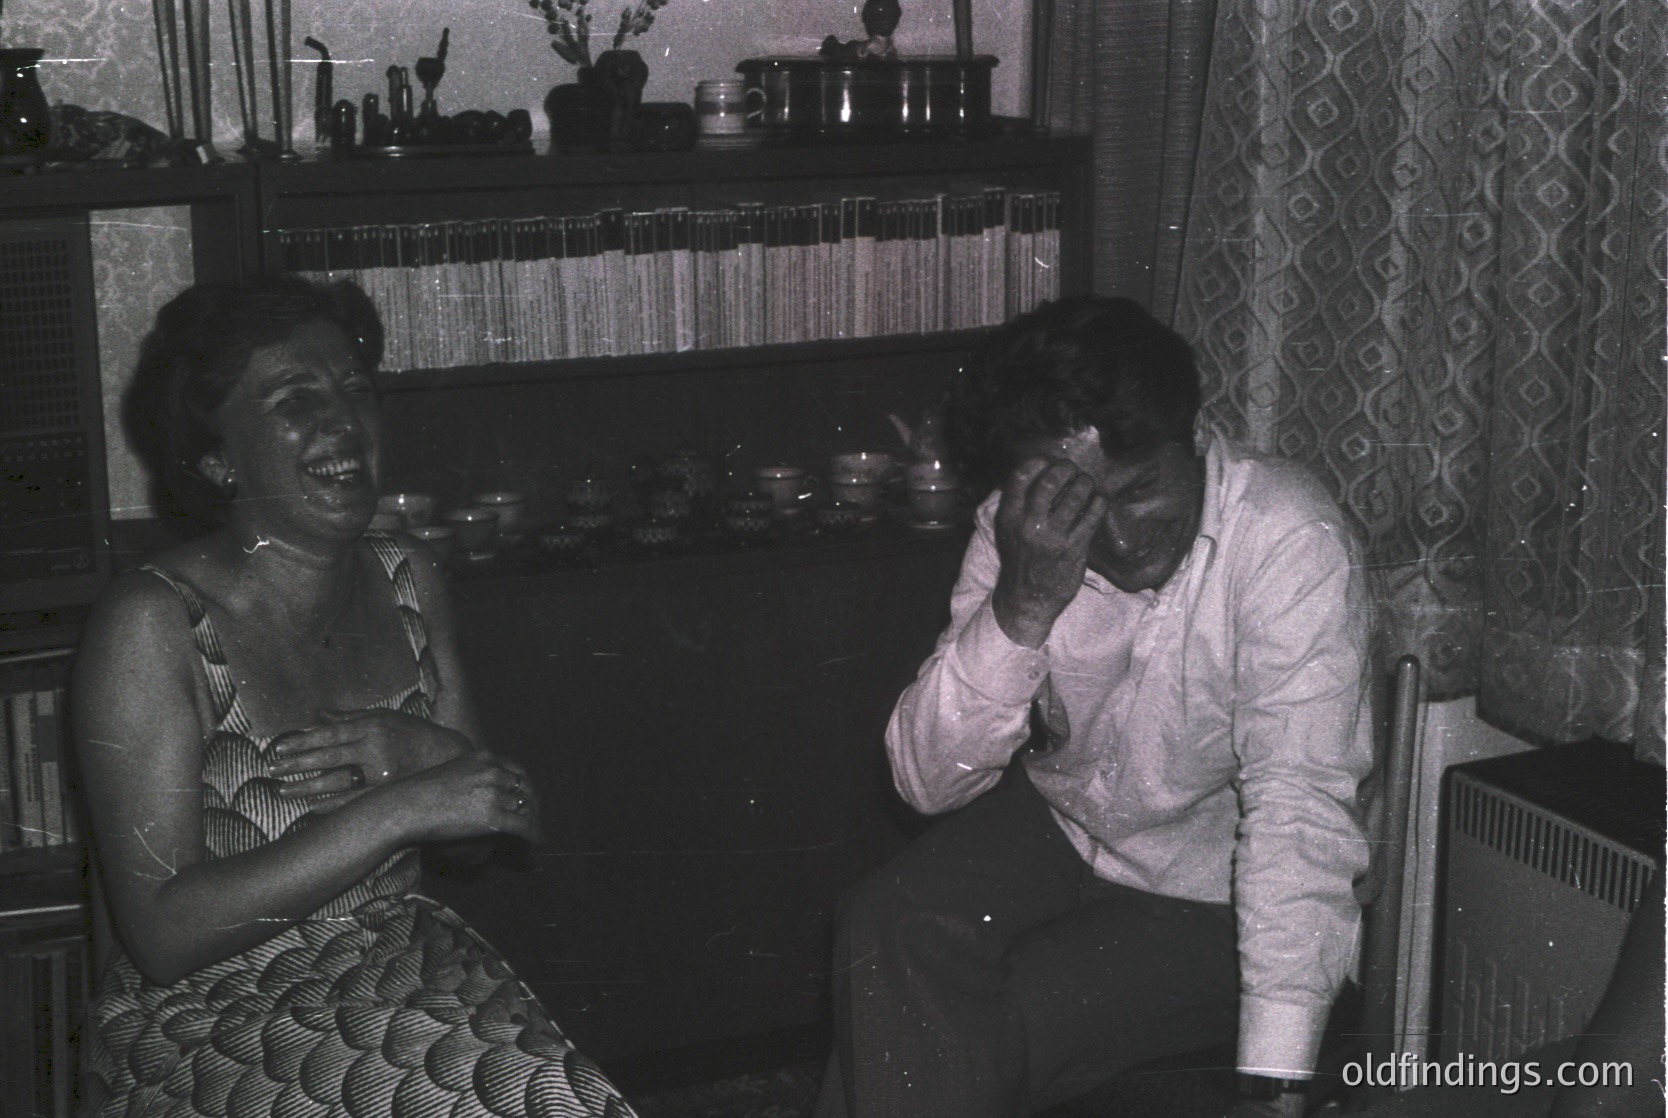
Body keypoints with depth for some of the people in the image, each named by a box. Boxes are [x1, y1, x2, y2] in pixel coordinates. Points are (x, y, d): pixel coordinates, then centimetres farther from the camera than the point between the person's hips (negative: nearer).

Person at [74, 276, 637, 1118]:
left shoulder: (409, 582, 5)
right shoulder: (149, 625, -13)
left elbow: (488, 822, 11)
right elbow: (162, 933, -18)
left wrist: (414, 746, -11)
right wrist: (399, 810, -22)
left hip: (403, 970, 5)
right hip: (204, 1018, -5)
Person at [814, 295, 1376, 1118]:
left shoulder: (1292, 544, -25)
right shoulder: (1017, 533, -11)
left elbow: (1300, 807, -31)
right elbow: (928, 781, -15)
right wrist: (1022, 607, -32)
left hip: (1213, 899, -4)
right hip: (1058, 824, 4)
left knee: (978, 1045, -22)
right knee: (888, 931, -23)